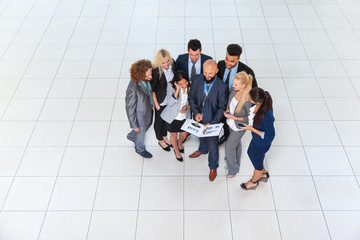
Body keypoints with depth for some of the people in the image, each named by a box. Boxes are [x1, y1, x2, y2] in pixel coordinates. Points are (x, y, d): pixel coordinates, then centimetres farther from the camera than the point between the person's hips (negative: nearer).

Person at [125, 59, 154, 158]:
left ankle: (131, 136, 63)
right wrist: (134, 125, -15)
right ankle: (140, 149, 56)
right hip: (139, 115, -7)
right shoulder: (133, 89, -40)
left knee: (147, 125, 33)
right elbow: (130, 108, -26)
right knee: (141, 132, 22)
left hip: (148, 109, 7)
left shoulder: (146, 79, -20)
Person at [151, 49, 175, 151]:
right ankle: (160, 140, 43)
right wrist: (156, 104, -12)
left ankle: (165, 137, 51)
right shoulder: (156, 71, -32)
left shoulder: (172, 63, -15)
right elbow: (152, 89, -20)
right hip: (160, 100, -5)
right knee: (159, 121, 18)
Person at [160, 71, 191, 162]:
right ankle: (176, 150, 45)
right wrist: (177, 89, -37)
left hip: (184, 117, 3)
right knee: (174, 134, 16)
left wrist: (187, 107, -20)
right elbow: (171, 102, -32)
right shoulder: (171, 89, -20)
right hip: (173, 117, -2)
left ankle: (180, 143, 56)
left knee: (185, 133, 19)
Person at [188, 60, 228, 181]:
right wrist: (196, 112, -18)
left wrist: (212, 123, -25)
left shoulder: (222, 87, -26)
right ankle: (202, 150, 67)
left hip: (212, 121, -4)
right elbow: (191, 97, -4)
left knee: (212, 145, 13)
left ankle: (213, 167, 41)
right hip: (199, 117, 4)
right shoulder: (197, 80, -16)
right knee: (201, 136, 32)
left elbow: (222, 108, -17)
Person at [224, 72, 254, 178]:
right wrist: (227, 109, -8)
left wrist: (234, 117, -26)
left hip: (239, 126, -7)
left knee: (229, 146, 5)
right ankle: (236, 164, 50)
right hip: (231, 123, 7)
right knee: (236, 143, 27)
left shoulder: (248, 100, -34)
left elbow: (250, 118, -23)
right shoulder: (234, 90, -15)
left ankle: (233, 169, 30)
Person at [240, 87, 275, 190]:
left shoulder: (266, 116, -43)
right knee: (251, 153, 32)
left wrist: (252, 129, -24)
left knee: (257, 161, 21)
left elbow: (270, 136, -29)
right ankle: (264, 174, 59)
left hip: (262, 143, -8)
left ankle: (253, 182, 54)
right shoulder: (264, 96, -23)